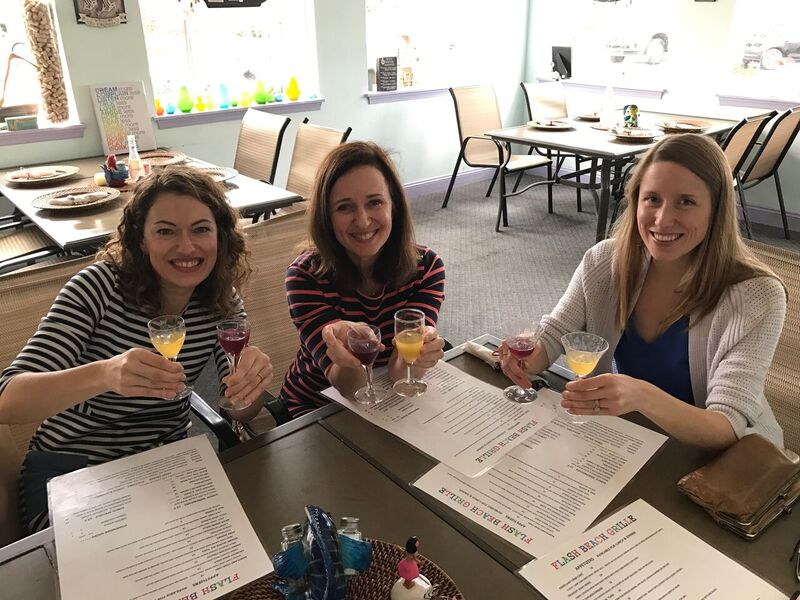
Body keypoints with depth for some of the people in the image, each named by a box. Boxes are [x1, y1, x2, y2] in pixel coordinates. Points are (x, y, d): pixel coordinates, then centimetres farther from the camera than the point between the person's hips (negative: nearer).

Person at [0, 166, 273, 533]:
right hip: (70, 466, -3)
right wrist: (105, 374, -47)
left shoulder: (223, 301, -8)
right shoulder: (100, 285, -19)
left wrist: (255, 376, -32)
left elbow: (239, 410, -8)